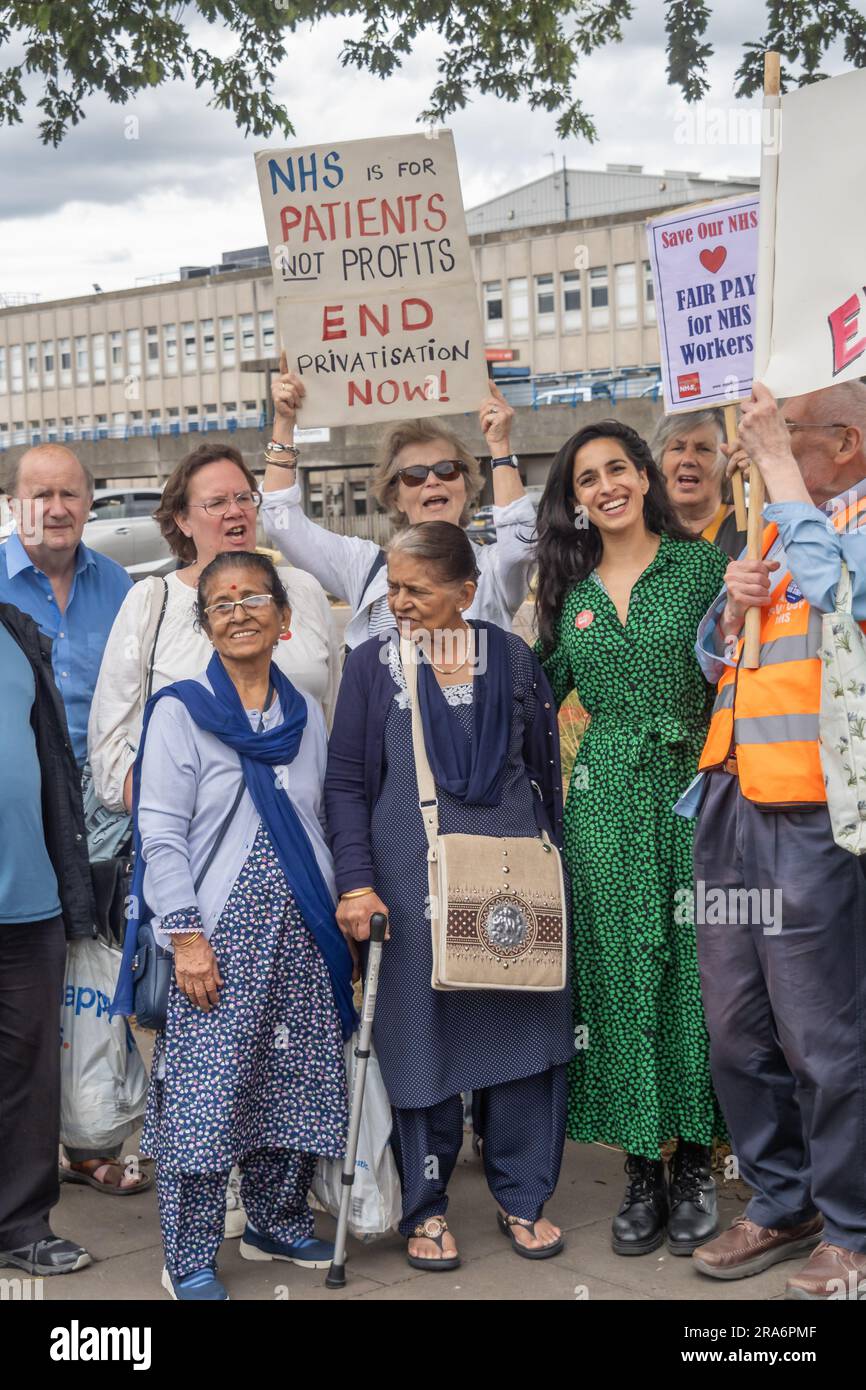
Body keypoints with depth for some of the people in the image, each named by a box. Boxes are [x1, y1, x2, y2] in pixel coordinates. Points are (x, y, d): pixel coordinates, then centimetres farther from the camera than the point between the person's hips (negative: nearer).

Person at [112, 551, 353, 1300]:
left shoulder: (306, 713, 11)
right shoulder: (179, 710, -4)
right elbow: (161, 834, -8)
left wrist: (335, 918, 10)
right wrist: (186, 935, -14)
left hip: (301, 931, 5)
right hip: (219, 934, -5)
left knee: (297, 1083, 11)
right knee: (205, 1093, -4)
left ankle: (277, 1222, 29)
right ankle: (190, 1261, 8)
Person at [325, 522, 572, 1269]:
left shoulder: (510, 657, 5)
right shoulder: (373, 663, 0)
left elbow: (546, 769, 12)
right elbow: (346, 782, -1)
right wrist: (357, 882, -9)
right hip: (414, 885, -2)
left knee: (527, 1032, 6)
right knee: (423, 1037, 4)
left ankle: (523, 1195, 24)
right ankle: (425, 1208, 20)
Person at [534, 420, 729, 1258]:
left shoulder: (700, 565, 1)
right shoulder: (571, 591, 11)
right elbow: (535, 692, 16)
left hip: (689, 785, -3)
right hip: (605, 800, 3)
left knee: (691, 968, 0)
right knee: (620, 972, 5)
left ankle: (693, 1163, 14)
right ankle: (641, 1169, 15)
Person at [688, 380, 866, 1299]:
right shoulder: (778, 526, 19)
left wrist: (780, 468, -16)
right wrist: (732, 608, 1)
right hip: (732, 800, 8)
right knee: (737, 1025, 14)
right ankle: (780, 1204, 29)